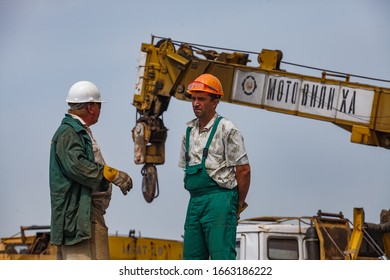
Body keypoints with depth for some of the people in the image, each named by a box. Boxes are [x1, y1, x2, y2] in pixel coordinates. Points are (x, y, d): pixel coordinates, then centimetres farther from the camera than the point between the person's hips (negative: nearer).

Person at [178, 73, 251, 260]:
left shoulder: (226, 129, -6)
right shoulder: (189, 131, 15)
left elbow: (243, 170, -6)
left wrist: (238, 204, 0)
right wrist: (197, 199, 15)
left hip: (219, 199, -7)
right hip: (195, 201, 7)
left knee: (222, 257, -12)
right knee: (192, 256, 8)